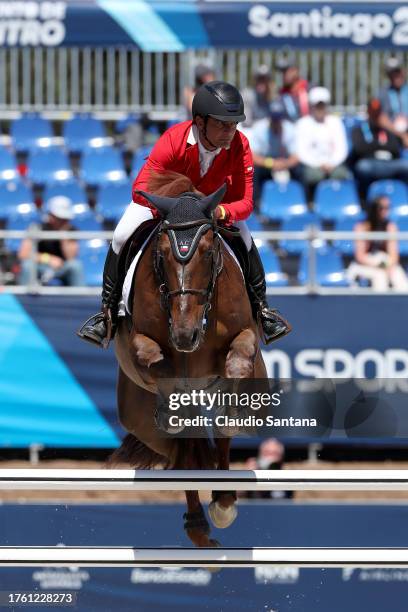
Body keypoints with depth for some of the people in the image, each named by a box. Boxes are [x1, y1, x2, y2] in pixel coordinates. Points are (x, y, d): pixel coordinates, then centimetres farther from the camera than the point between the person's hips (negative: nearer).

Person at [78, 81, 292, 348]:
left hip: (216, 198, 1)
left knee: (245, 240, -19)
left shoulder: (239, 146, -32)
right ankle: (108, 311, -2)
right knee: (122, 236, -19)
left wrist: (222, 212, -54)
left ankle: (261, 308, 5)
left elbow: (245, 202, -31)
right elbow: (141, 188, -42)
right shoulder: (173, 140, -40)